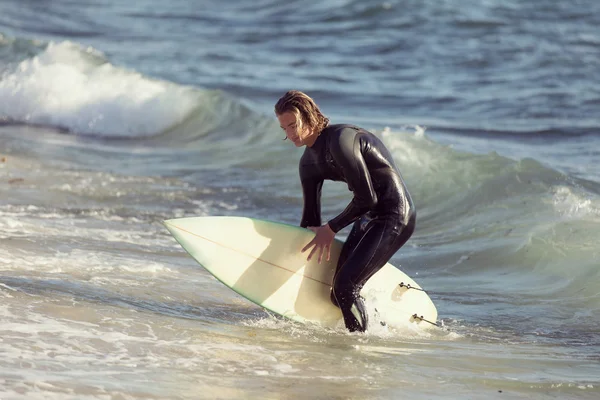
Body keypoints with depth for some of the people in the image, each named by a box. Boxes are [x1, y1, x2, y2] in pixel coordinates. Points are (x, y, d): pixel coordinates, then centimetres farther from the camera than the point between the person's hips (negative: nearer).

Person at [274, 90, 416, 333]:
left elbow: (366, 198, -21)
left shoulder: (340, 141, -22)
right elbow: (310, 221, 14)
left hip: (394, 217, -10)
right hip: (367, 217, 10)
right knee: (337, 293, 8)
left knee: (345, 287, -19)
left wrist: (331, 229, -10)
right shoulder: (309, 164, 7)